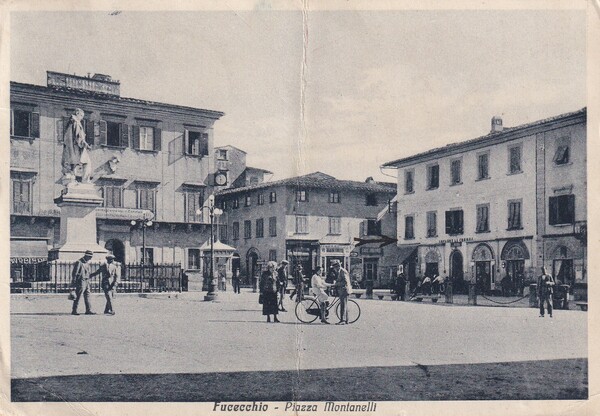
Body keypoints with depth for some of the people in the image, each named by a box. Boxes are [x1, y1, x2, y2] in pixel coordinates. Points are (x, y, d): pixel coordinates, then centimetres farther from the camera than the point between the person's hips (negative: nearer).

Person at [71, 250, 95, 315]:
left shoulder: (87, 263, 14)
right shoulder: (79, 262, -12)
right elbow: (74, 273, -13)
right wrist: (74, 282, -14)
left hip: (87, 282, 9)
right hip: (81, 282, -8)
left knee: (87, 296, 9)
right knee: (78, 297, -4)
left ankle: (88, 310, 12)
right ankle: (74, 311, 1)